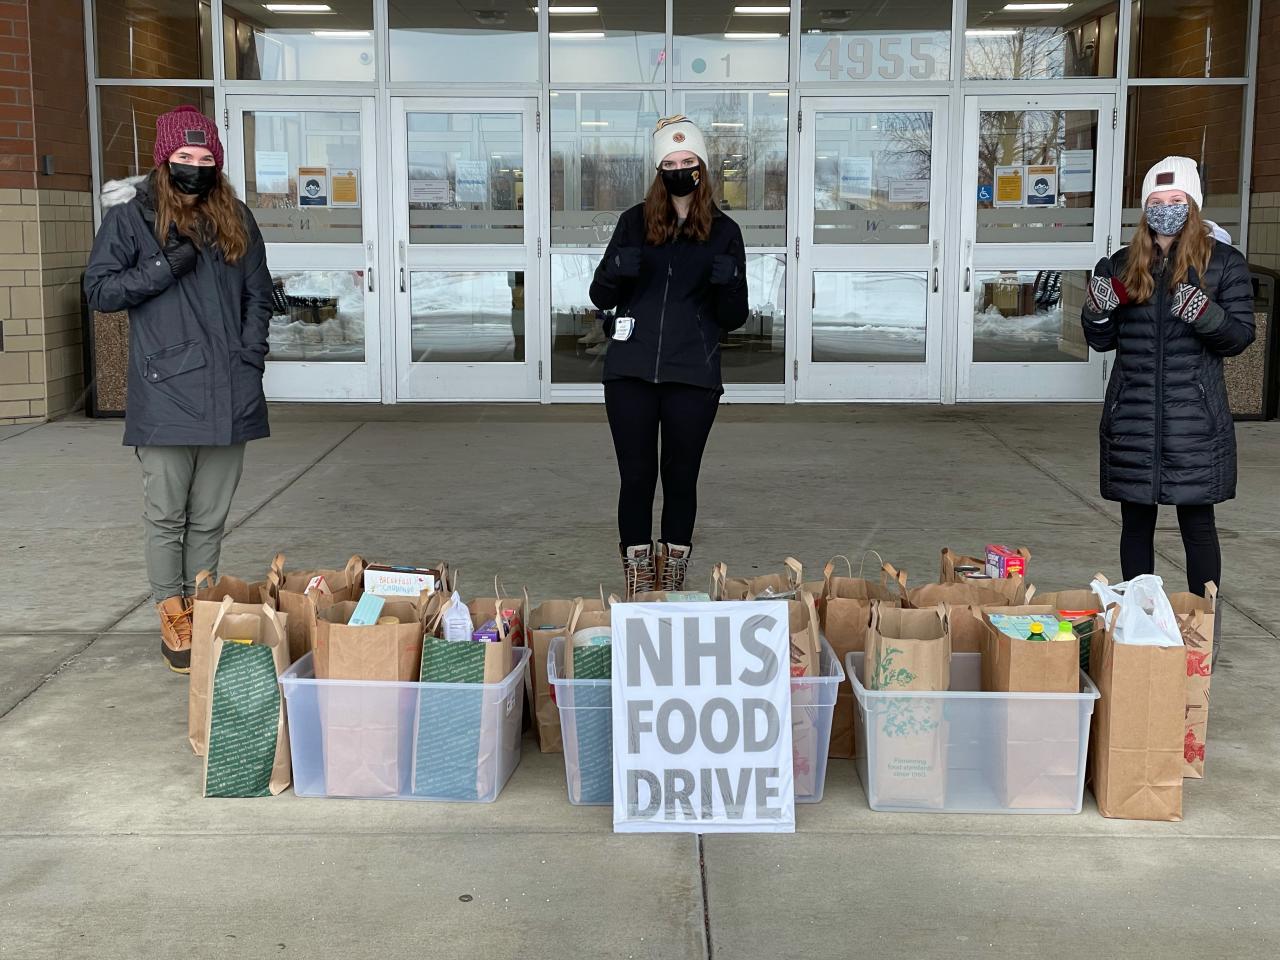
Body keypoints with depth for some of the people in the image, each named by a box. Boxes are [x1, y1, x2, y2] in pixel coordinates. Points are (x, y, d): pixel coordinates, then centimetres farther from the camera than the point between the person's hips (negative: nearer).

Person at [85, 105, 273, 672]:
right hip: (164, 393, -3)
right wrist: (165, 267, -13)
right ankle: (173, 619, 13)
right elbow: (98, 291, -1)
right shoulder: (131, 216, 0)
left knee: (210, 518, 10)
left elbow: (258, 295, 18)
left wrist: (251, 358, 5)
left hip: (228, 394, 3)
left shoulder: (235, 220, 12)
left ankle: (201, 609, 21)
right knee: (167, 518, 1)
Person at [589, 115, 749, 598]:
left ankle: (673, 582, 18)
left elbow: (733, 319, 6)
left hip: (693, 376, 0)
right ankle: (637, 585, 11)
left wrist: (729, 283, -14)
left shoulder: (723, 232, 6)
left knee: (681, 477, 6)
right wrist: (616, 270, -11)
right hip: (631, 371, 0)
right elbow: (600, 297, 10)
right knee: (636, 476, 2)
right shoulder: (635, 222, 7)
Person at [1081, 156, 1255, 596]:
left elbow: (1240, 337, -2)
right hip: (1132, 420, 3)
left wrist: (1206, 315, -22)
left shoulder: (1224, 262, 0)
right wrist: (1096, 312, -10)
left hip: (1195, 421, -3)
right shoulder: (1122, 265, 9)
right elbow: (1102, 341, 12)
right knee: (1136, 523, 10)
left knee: (1198, 524, 3)